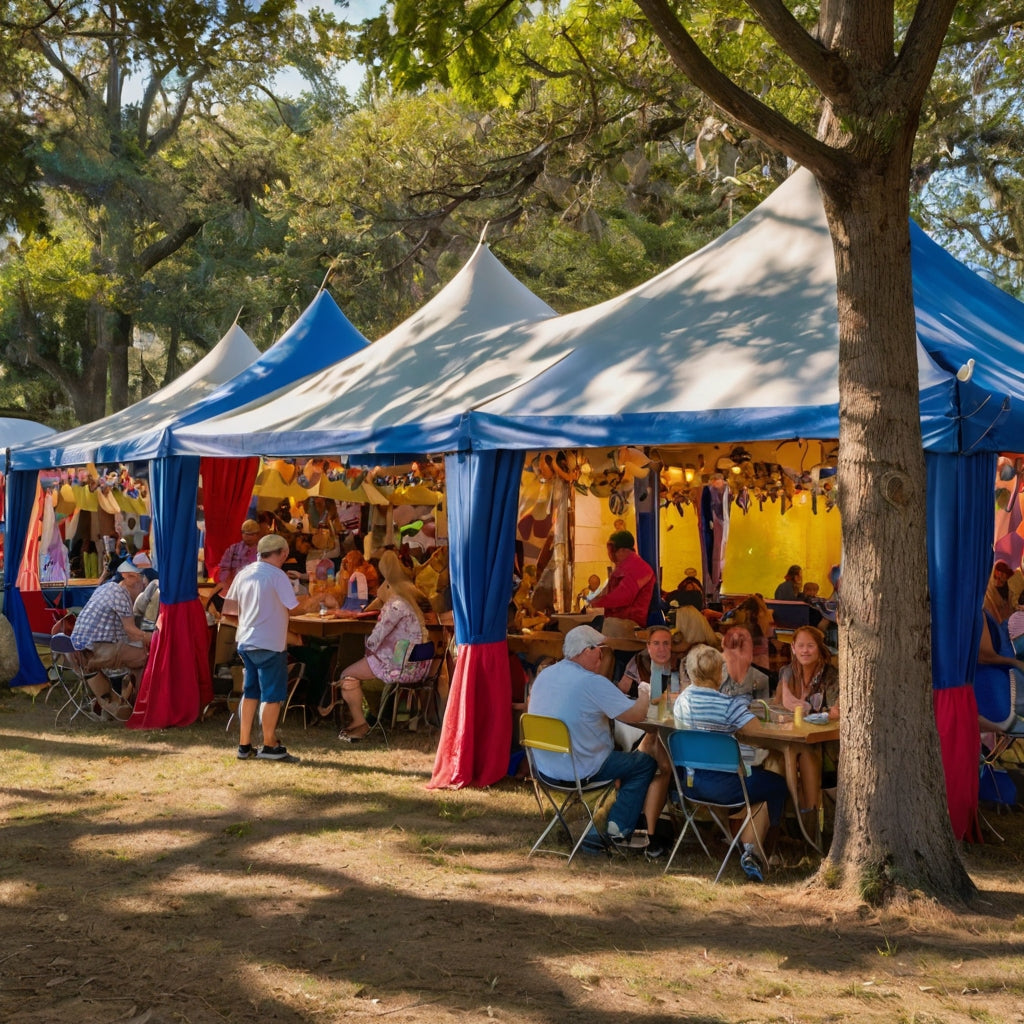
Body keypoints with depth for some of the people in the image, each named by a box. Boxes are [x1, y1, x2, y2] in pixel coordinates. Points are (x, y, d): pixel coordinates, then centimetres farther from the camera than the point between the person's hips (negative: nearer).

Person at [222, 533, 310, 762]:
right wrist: (310, 605, 7)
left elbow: (229, 607, 11)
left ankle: (244, 745, 14)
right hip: (270, 644, -7)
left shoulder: (244, 573, 7)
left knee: (250, 693, 13)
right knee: (273, 696, 2)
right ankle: (269, 746, 7)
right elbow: (294, 608, -13)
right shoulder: (277, 575, -12)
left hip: (245, 642, 7)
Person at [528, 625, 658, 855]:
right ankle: (618, 829, 10)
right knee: (645, 762, 10)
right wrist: (645, 694, 4)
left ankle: (597, 832, 24)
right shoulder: (593, 683, -20)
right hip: (581, 770, -8)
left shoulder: (544, 675, 4)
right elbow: (637, 715, -18)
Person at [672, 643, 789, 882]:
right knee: (777, 786, 16)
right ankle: (752, 848, 12)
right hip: (724, 785, -8)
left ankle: (750, 848, 30)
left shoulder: (682, 700, 3)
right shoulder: (729, 704, -19)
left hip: (689, 782, 8)